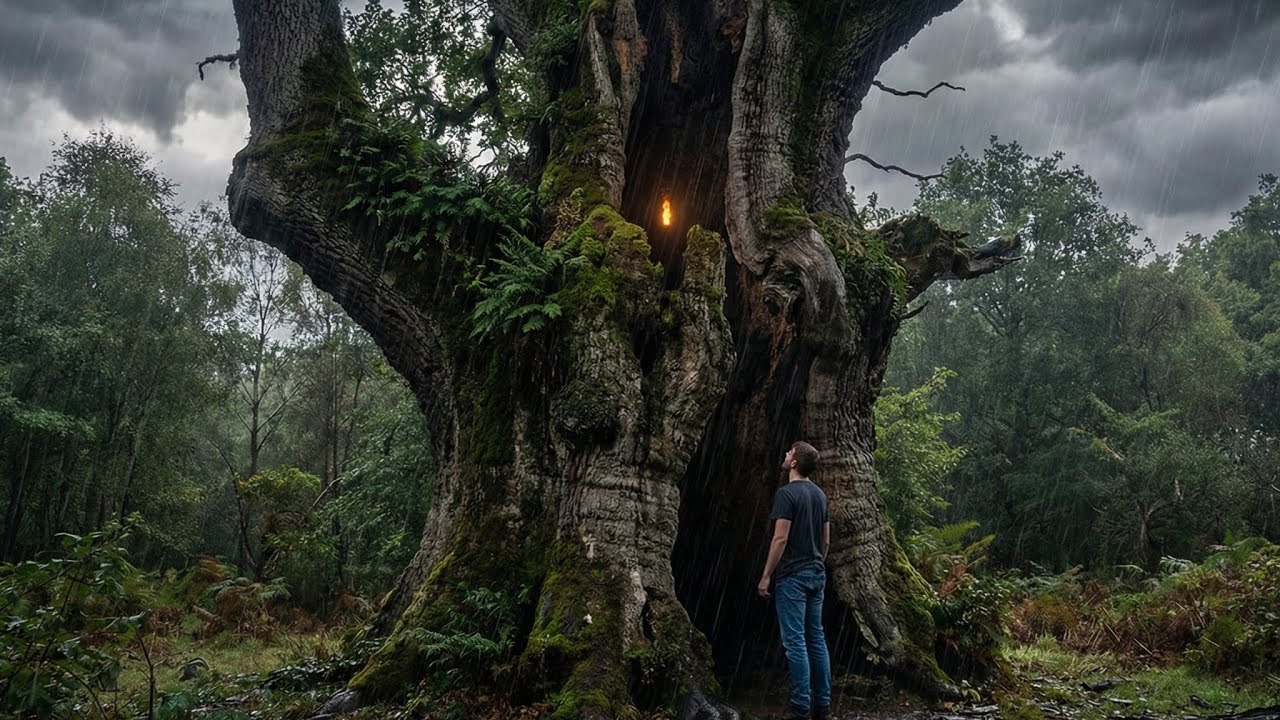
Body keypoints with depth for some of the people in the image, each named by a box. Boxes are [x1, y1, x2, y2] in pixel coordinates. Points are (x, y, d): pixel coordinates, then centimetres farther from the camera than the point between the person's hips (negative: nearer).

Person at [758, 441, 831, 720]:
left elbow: (780, 539, -18)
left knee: (795, 641, -5)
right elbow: (826, 540, 15)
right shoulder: (820, 494, 11)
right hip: (816, 575, 8)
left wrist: (766, 576, -12)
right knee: (816, 638, 11)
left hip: (792, 576, -8)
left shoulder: (786, 493, -14)